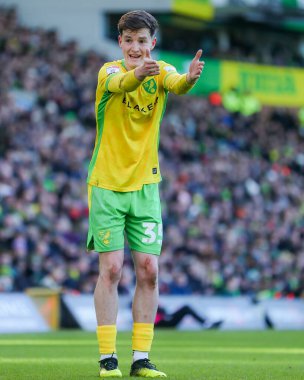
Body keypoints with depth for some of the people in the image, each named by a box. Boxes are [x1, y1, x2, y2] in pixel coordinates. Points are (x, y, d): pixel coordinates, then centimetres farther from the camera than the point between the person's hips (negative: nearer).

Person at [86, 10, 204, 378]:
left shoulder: (161, 71, -1)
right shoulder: (109, 71, -8)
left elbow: (176, 85, -25)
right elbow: (119, 84, -33)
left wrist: (189, 78, -50)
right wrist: (136, 74, -57)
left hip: (145, 185, 3)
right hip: (107, 184, -3)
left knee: (148, 271, -2)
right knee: (111, 268, -7)